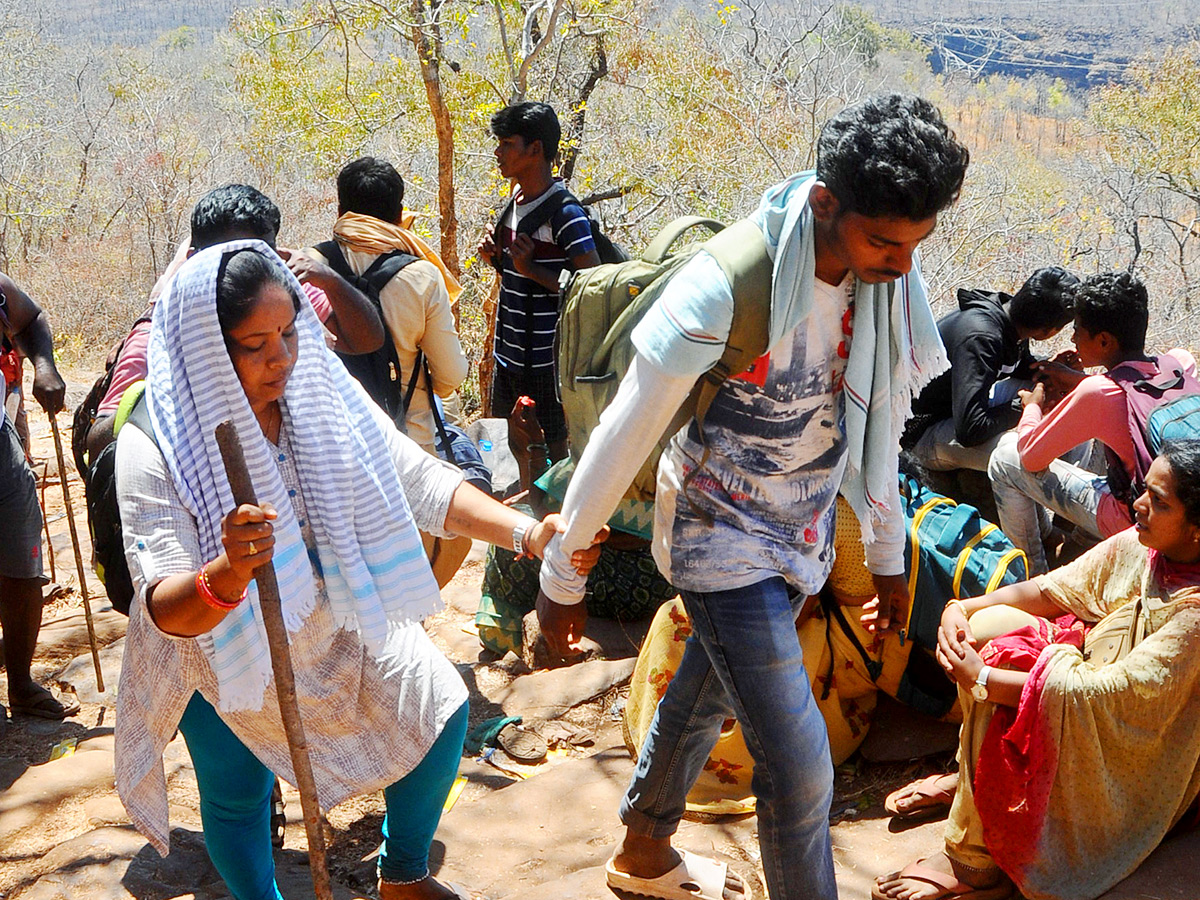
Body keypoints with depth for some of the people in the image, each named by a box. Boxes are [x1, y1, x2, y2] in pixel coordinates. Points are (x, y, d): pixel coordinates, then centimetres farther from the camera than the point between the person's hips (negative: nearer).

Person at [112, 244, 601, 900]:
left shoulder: (318, 394, -19)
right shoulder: (154, 449, -31)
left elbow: (421, 482, -18)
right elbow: (165, 612, -34)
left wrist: (528, 532, -32)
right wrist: (227, 573, -58)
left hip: (336, 618, 4)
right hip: (218, 650, -4)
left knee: (439, 710, 6)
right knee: (237, 796, 6)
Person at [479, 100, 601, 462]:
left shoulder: (565, 212, -17)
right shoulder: (515, 204, 10)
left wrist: (532, 269, -23)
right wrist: (497, 257, 2)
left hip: (546, 361, -9)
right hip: (508, 352, 9)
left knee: (550, 450, 2)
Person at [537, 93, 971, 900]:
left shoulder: (888, 277, -9)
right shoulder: (722, 291, -30)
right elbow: (623, 440, -20)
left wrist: (887, 551, 16)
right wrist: (562, 576, -11)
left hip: (804, 531, 7)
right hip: (724, 539, -7)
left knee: (707, 695, 26)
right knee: (799, 771, -8)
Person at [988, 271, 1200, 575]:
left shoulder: (1095, 394, -27)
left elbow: (1030, 457, -13)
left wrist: (1032, 406, 6)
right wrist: (1081, 381, 12)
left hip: (1132, 523, -7)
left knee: (1004, 460, 0)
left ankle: (1032, 571, 19)